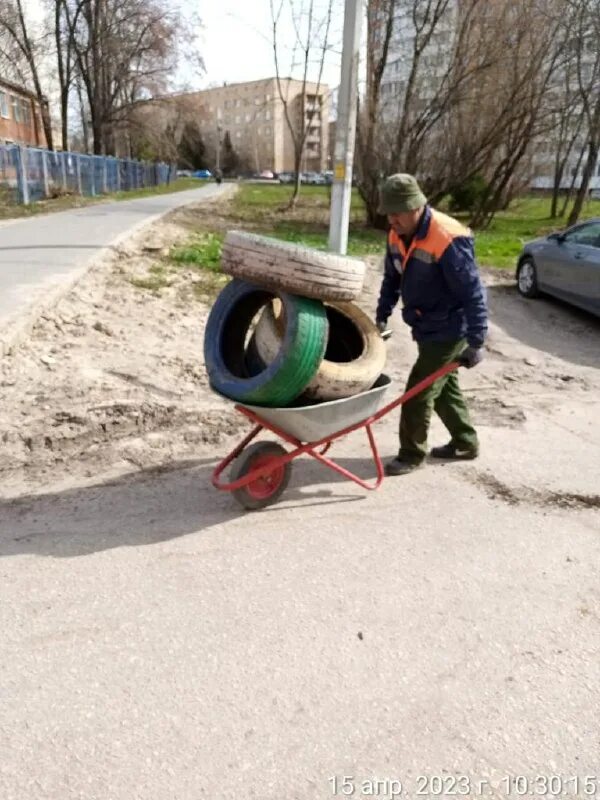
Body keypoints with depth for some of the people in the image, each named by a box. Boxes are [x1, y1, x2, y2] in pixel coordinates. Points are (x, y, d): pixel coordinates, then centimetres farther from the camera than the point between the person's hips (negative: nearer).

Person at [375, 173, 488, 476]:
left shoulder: (447, 240, -27)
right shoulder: (397, 235, -2)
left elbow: (473, 293, -25)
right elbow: (392, 279, 14)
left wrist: (476, 342, -24)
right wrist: (382, 315, 10)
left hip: (448, 331, -8)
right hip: (426, 327, 9)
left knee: (419, 391, -4)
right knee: (443, 387, 19)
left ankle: (412, 454, 12)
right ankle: (466, 443, 36)